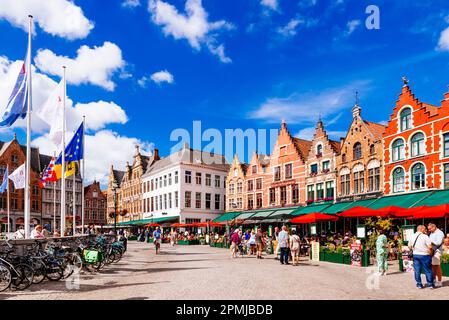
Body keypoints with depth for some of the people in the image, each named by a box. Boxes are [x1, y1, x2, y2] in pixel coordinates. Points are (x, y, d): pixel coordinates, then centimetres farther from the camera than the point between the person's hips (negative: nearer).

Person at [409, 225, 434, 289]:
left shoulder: (412, 237, 4)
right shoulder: (425, 236, -12)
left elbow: (410, 247, 9)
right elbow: (430, 247, -17)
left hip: (415, 255, 5)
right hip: (424, 255, -5)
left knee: (417, 270, 9)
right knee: (428, 270, 8)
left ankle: (419, 284, 13)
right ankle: (430, 284, 16)